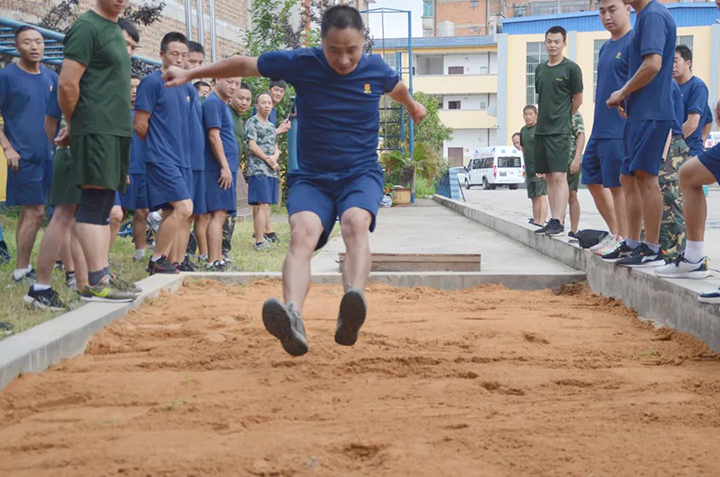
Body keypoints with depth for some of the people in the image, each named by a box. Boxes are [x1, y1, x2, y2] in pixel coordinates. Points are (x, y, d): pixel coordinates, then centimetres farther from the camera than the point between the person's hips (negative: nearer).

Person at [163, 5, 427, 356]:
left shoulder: (376, 69, -2)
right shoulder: (300, 63, -6)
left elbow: (397, 88, 24)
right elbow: (246, 65, 7)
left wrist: (413, 106, 46)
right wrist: (190, 74, 15)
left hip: (361, 173, 0)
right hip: (311, 178, 0)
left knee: (356, 221, -34)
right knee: (303, 233, -31)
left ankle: (351, 318, -55)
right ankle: (292, 319, -54)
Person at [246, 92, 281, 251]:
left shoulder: (271, 126, 21)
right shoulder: (252, 122, -3)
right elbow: (252, 146, -11)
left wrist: (274, 157, -4)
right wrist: (269, 160, -9)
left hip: (271, 171, 8)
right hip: (258, 170, -8)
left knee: (266, 205, 7)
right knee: (262, 205, -14)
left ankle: (265, 237, 9)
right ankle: (259, 241, -16)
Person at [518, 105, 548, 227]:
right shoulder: (523, 130, 13)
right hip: (529, 170, 8)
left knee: (541, 197, -11)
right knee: (534, 198, 12)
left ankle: (541, 223, -15)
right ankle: (535, 221, 18)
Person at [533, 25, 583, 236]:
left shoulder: (571, 68, -3)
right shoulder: (540, 69, 14)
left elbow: (578, 99, 3)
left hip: (560, 131, -7)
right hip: (541, 129, 7)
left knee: (559, 176, -11)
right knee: (549, 177, 8)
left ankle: (559, 221, -14)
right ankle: (553, 220, 12)